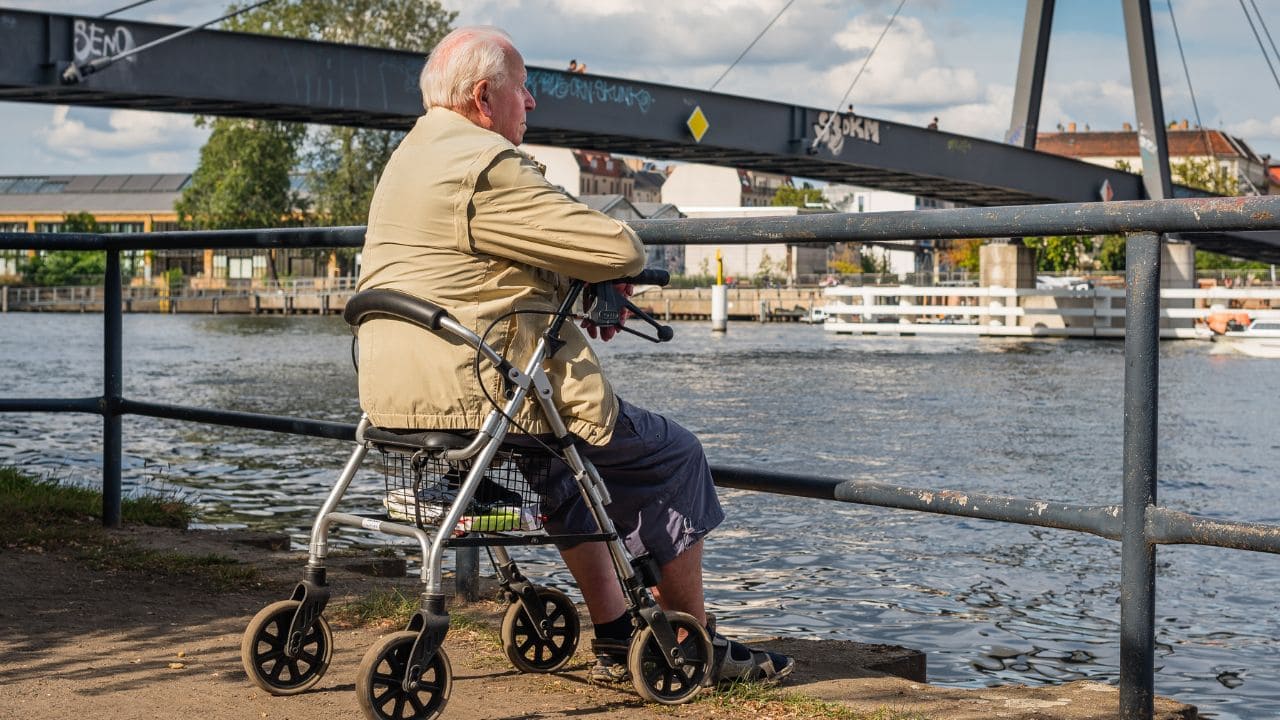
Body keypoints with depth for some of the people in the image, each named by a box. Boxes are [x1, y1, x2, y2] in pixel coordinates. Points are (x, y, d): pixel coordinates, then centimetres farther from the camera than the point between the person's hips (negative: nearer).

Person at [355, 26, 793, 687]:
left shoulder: (410, 158, 18)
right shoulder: (485, 167, -16)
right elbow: (622, 252, -17)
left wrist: (579, 287, 13)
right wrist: (594, 273, 8)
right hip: (474, 393, -10)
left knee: (571, 456, 32)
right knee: (672, 457, 5)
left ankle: (615, 639, 29)